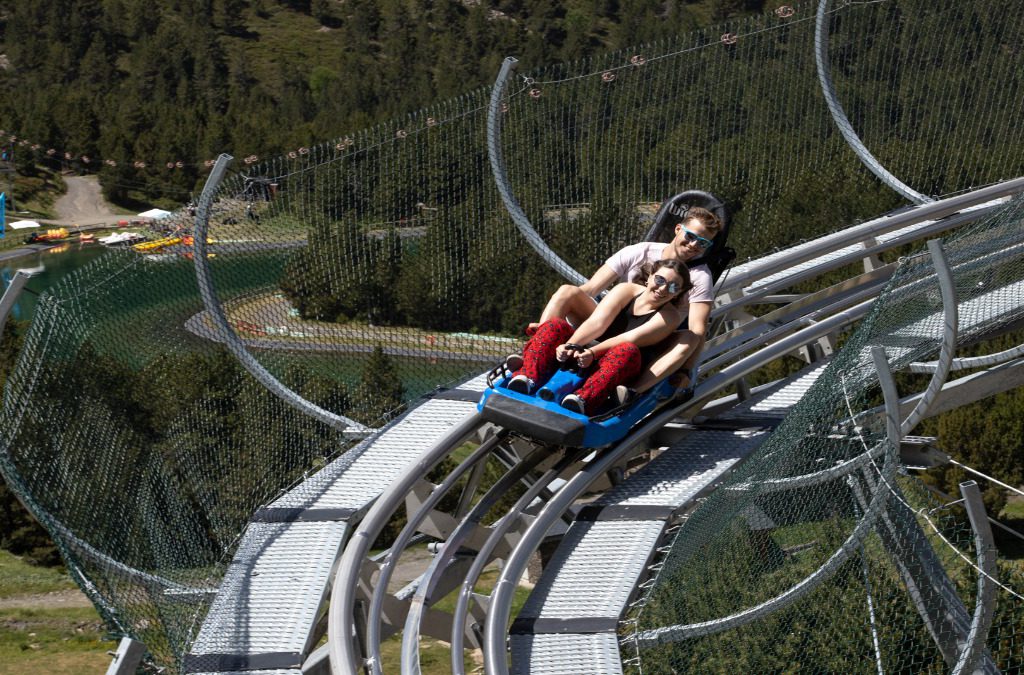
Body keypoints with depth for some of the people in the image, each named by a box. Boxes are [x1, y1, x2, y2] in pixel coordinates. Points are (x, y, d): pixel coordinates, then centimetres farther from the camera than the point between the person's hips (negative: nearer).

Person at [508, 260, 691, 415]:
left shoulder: (669, 316, 2)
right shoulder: (627, 291, 8)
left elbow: (630, 338, -15)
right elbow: (597, 322, -8)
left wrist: (593, 353, -29)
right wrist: (570, 345, -27)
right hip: (583, 354, 3)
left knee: (628, 351, -36)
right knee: (555, 325, -19)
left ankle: (582, 400, -61)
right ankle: (527, 378, -45)